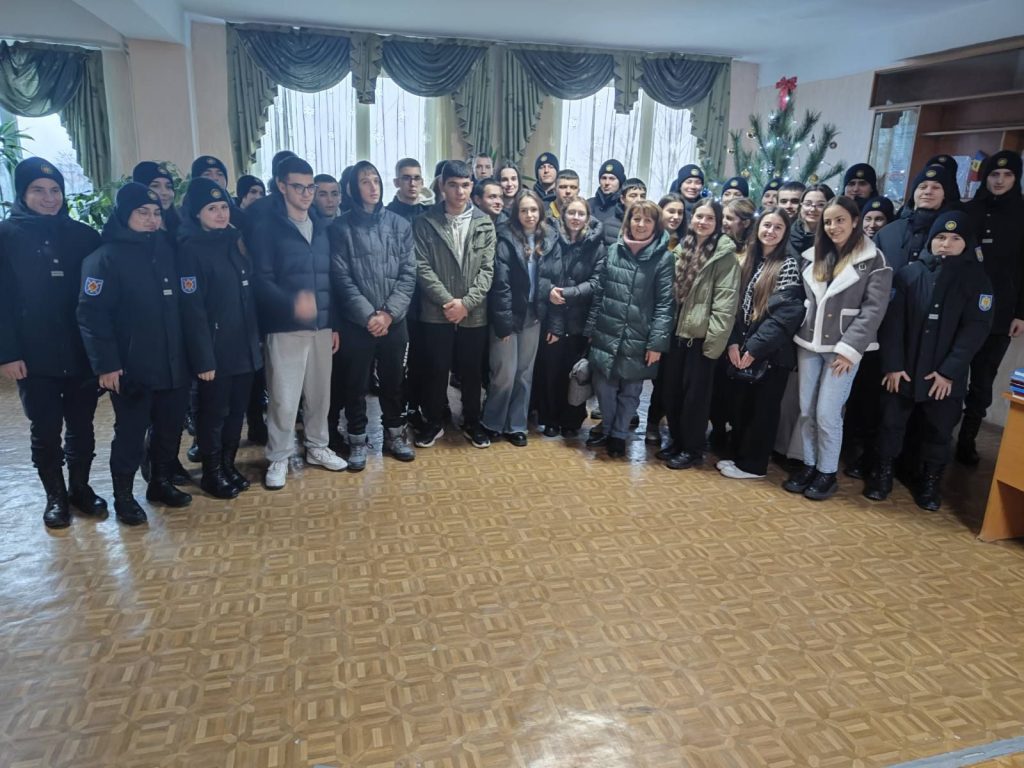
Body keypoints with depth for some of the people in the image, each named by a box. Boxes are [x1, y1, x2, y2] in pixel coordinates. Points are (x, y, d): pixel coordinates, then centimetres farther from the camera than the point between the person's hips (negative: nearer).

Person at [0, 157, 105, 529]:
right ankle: (56, 496, 23)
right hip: (34, 356, -1)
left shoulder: (83, 235, 5)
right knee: (45, 431, 8)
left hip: (82, 353, 2)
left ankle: (80, 487, 28)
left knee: (81, 427, 11)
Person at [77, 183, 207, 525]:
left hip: (174, 365, 5)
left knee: (170, 428, 13)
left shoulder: (168, 252, 10)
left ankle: (161, 483, 32)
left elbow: (186, 308, 9)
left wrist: (199, 355, 5)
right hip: (131, 368, -5)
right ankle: (123, 496, 22)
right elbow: (91, 313, -11)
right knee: (130, 433, 5)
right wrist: (106, 363, -18)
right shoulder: (105, 257, -6)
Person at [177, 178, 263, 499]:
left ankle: (228, 464, 30)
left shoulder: (235, 241, 10)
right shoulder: (190, 250, -10)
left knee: (237, 410, 15)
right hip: (217, 350, -6)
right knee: (213, 413, 7)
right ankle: (212, 472, 22)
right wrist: (204, 357, -19)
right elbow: (193, 308, -16)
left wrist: (257, 337, 12)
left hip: (244, 347, 6)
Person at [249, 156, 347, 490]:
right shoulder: (266, 227, -4)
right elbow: (262, 280, -12)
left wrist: (334, 323, 11)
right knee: (284, 397, -1)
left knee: (320, 392, 12)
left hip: (321, 326, 5)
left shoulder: (321, 227, 13)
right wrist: (292, 302, -29)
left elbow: (330, 279, 13)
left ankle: (317, 447, 30)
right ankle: (278, 458, 16)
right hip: (285, 327, -5)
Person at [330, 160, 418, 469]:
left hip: (394, 321, 2)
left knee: (393, 381, 13)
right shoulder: (342, 228, -2)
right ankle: (357, 441, 22)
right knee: (357, 384, 7)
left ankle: (394, 434, 29)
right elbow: (341, 279, -7)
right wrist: (369, 315, -13)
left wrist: (389, 313, -10)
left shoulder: (399, 224, 5)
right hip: (357, 323, -2)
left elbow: (408, 273, -1)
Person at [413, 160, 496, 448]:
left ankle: (471, 422, 28)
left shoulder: (484, 223, 4)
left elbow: (487, 269, -1)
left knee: (472, 372, 11)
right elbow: (423, 268, -6)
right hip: (436, 313, -1)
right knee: (435, 371, 7)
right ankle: (433, 422, 25)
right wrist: (448, 301, -15)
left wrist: (466, 302, -12)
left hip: (474, 313, 1)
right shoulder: (425, 223, -1)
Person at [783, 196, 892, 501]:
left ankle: (827, 473, 11)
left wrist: (849, 349, -15)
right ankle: (808, 466, 21)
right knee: (806, 411, 7)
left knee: (827, 414, -5)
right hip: (808, 344, 5)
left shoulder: (873, 261, -4)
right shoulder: (813, 257, 11)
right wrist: (797, 336, 4)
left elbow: (873, 310, -9)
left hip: (843, 348, -5)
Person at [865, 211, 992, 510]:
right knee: (891, 422, 6)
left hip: (945, 375, 0)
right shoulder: (909, 273, -1)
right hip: (902, 369, 0)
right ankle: (883, 473, 23)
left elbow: (976, 328, -6)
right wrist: (892, 364, -12)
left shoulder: (977, 278, 0)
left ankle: (931, 481, 26)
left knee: (939, 430, 10)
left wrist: (949, 371, -13)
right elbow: (892, 320, -4)